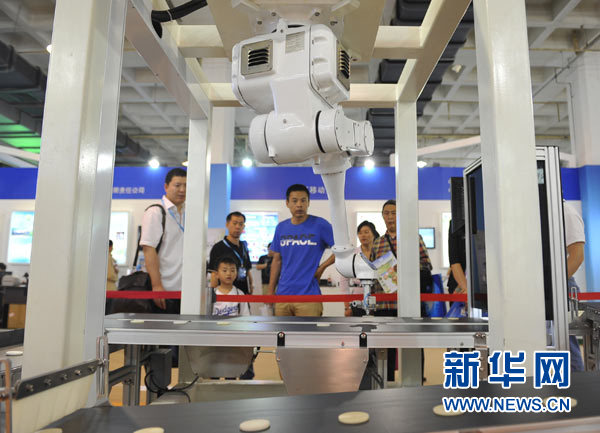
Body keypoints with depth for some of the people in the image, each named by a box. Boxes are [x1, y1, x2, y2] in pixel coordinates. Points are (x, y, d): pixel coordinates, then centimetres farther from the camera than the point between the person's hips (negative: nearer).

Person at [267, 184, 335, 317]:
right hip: (283, 295, 5)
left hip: (309, 295, -4)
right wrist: (270, 291, 12)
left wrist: (322, 267, -7)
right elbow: (277, 260, 14)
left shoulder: (320, 225, -5)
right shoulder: (281, 228, 9)